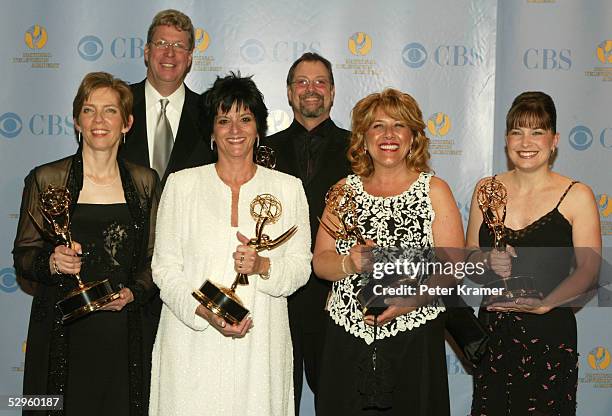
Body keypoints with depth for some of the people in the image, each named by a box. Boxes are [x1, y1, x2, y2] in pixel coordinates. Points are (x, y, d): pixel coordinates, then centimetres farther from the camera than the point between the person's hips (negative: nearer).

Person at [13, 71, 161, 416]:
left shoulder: (146, 181, 7)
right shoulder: (46, 179, 0)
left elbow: (154, 259, 11)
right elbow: (22, 256, 3)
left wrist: (133, 293, -6)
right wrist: (51, 262, -17)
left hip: (127, 333, 2)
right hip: (63, 334, -2)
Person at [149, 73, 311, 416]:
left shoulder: (289, 188, 7)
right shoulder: (181, 184, 4)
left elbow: (301, 268, 6)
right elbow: (165, 267, 0)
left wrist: (264, 266, -15)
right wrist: (205, 311, -15)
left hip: (260, 345, 1)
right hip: (194, 345, -1)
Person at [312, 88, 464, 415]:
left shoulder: (435, 191, 1)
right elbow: (320, 262, 4)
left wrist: (409, 301, -20)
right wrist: (350, 264, -17)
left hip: (414, 341, -2)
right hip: (347, 340, 2)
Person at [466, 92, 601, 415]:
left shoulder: (576, 196, -3)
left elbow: (589, 269, -9)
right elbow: (469, 255, 12)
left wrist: (544, 303, -23)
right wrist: (489, 261, -11)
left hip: (549, 332, -3)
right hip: (493, 331, 3)